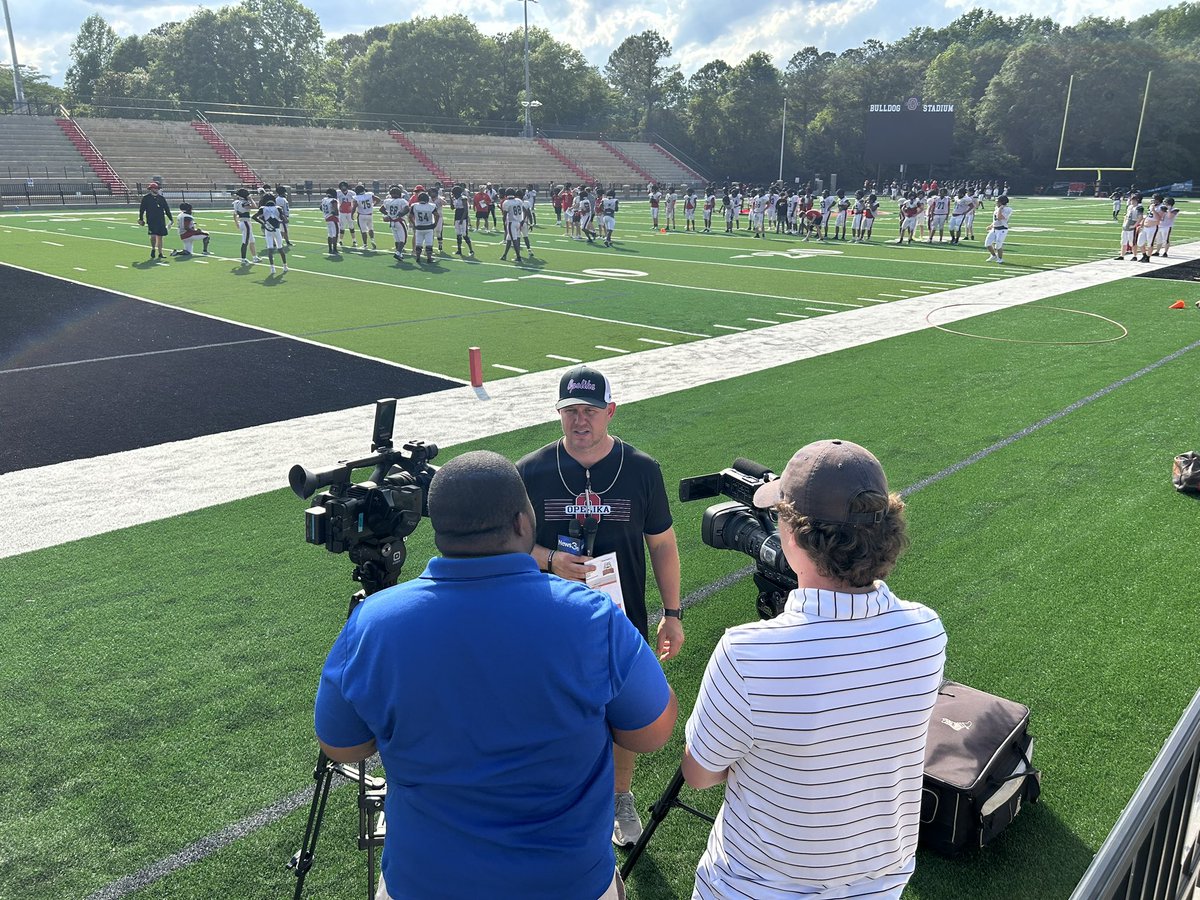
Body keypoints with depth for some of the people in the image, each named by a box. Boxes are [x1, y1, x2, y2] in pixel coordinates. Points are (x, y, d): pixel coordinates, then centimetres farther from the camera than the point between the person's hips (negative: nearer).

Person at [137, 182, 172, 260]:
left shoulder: (161, 198, 12)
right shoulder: (146, 198, 1)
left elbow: (167, 209, 16)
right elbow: (142, 209, 1)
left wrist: (171, 218, 13)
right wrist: (141, 219, -2)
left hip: (161, 220, 4)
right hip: (151, 220, -4)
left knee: (160, 237, 7)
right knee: (153, 236, -14)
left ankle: (160, 253, 13)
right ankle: (153, 249, 12)